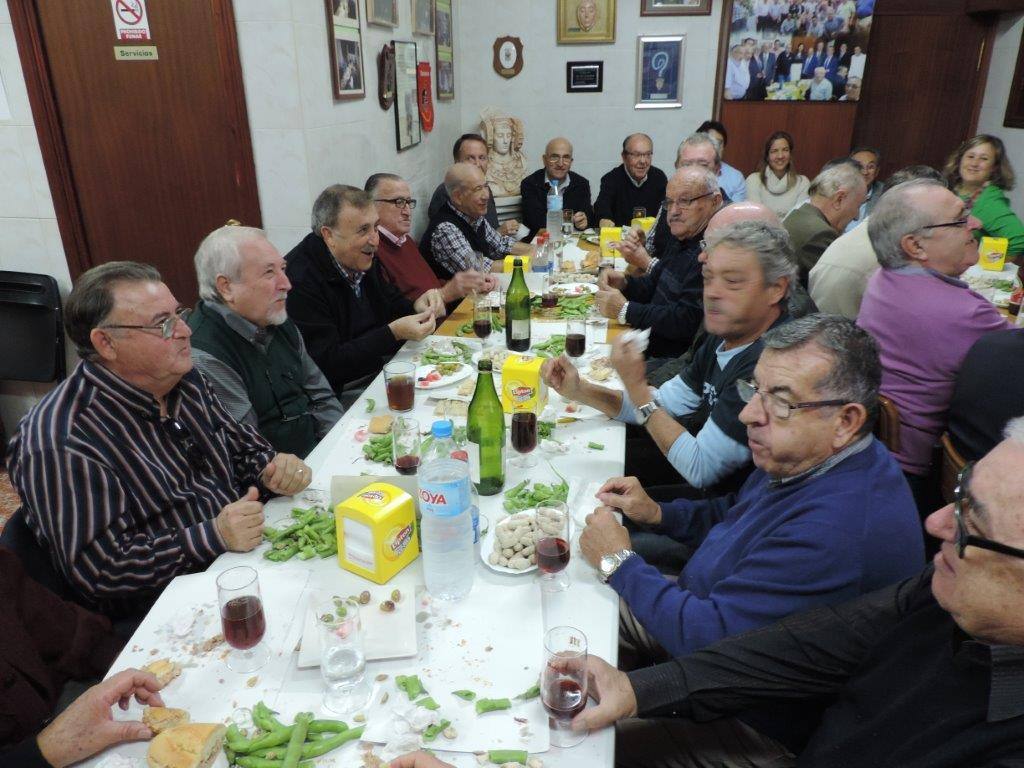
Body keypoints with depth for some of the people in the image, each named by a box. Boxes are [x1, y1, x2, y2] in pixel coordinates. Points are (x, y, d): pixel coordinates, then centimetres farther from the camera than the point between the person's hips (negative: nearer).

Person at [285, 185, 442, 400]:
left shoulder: (364, 259, 4)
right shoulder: (299, 280, -22)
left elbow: (391, 303, 18)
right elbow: (326, 364, -22)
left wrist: (416, 307, -6)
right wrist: (394, 333, -27)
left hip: (384, 371, 8)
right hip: (341, 393, -8)